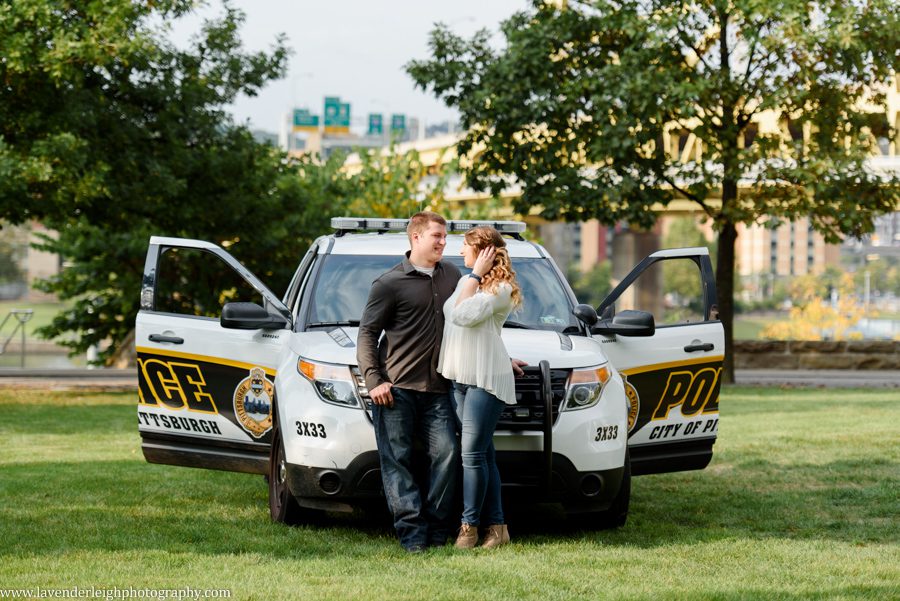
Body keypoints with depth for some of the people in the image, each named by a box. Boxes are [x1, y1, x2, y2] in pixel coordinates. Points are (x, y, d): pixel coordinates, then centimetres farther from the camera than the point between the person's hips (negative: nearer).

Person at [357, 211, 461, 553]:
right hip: (395, 389, -4)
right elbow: (367, 333, 0)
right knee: (397, 461, -4)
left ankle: (437, 530, -4)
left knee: (446, 453, -10)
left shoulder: (451, 276, 14)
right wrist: (373, 380, -9)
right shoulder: (390, 283, -2)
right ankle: (412, 532, -3)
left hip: (436, 389, 4)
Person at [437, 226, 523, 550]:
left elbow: (464, 315, -18)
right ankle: (497, 526, 8)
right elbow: (452, 318, 28)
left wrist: (477, 275, -11)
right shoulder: (465, 282, 19)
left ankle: (469, 525, -6)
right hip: (460, 378, 8)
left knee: (473, 454, -10)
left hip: (485, 379, -8)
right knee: (483, 455, 6)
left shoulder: (502, 288, -7)